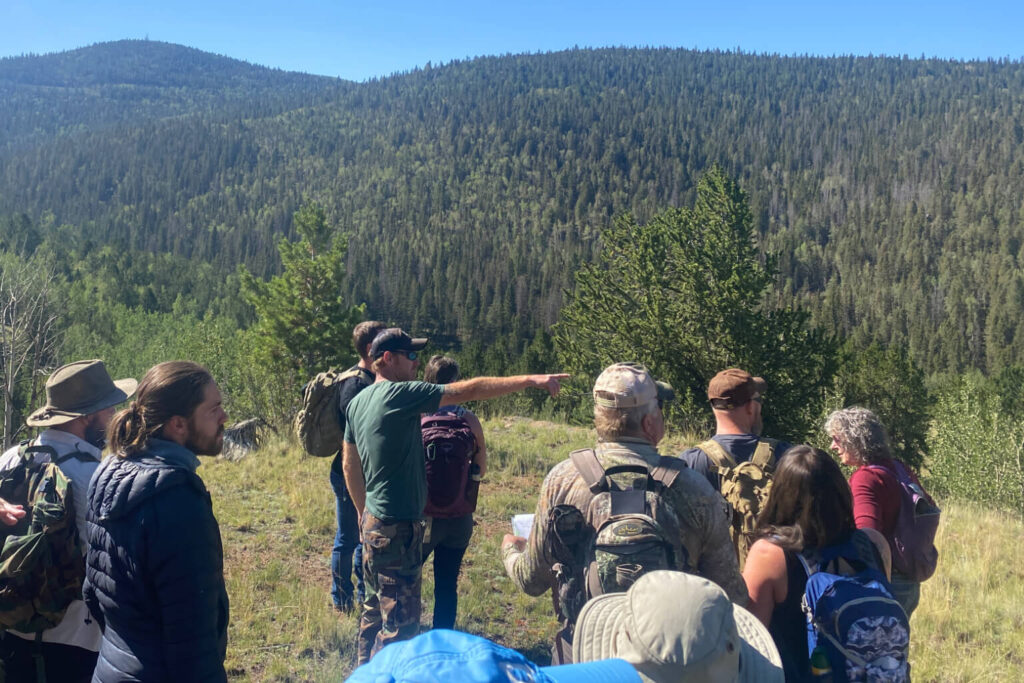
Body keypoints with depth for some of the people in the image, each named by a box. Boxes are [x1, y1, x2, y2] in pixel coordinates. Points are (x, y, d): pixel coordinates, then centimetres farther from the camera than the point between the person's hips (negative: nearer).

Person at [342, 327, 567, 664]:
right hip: (398, 528, -10)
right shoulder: (400, 394, -18)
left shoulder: (358, 402, 7)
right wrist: (529, 380, -16)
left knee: (375, 611, 22)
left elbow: (350, 464, 15)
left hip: (373, 522, 10)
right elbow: (471, 390, -19)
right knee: (400, 623, 1)